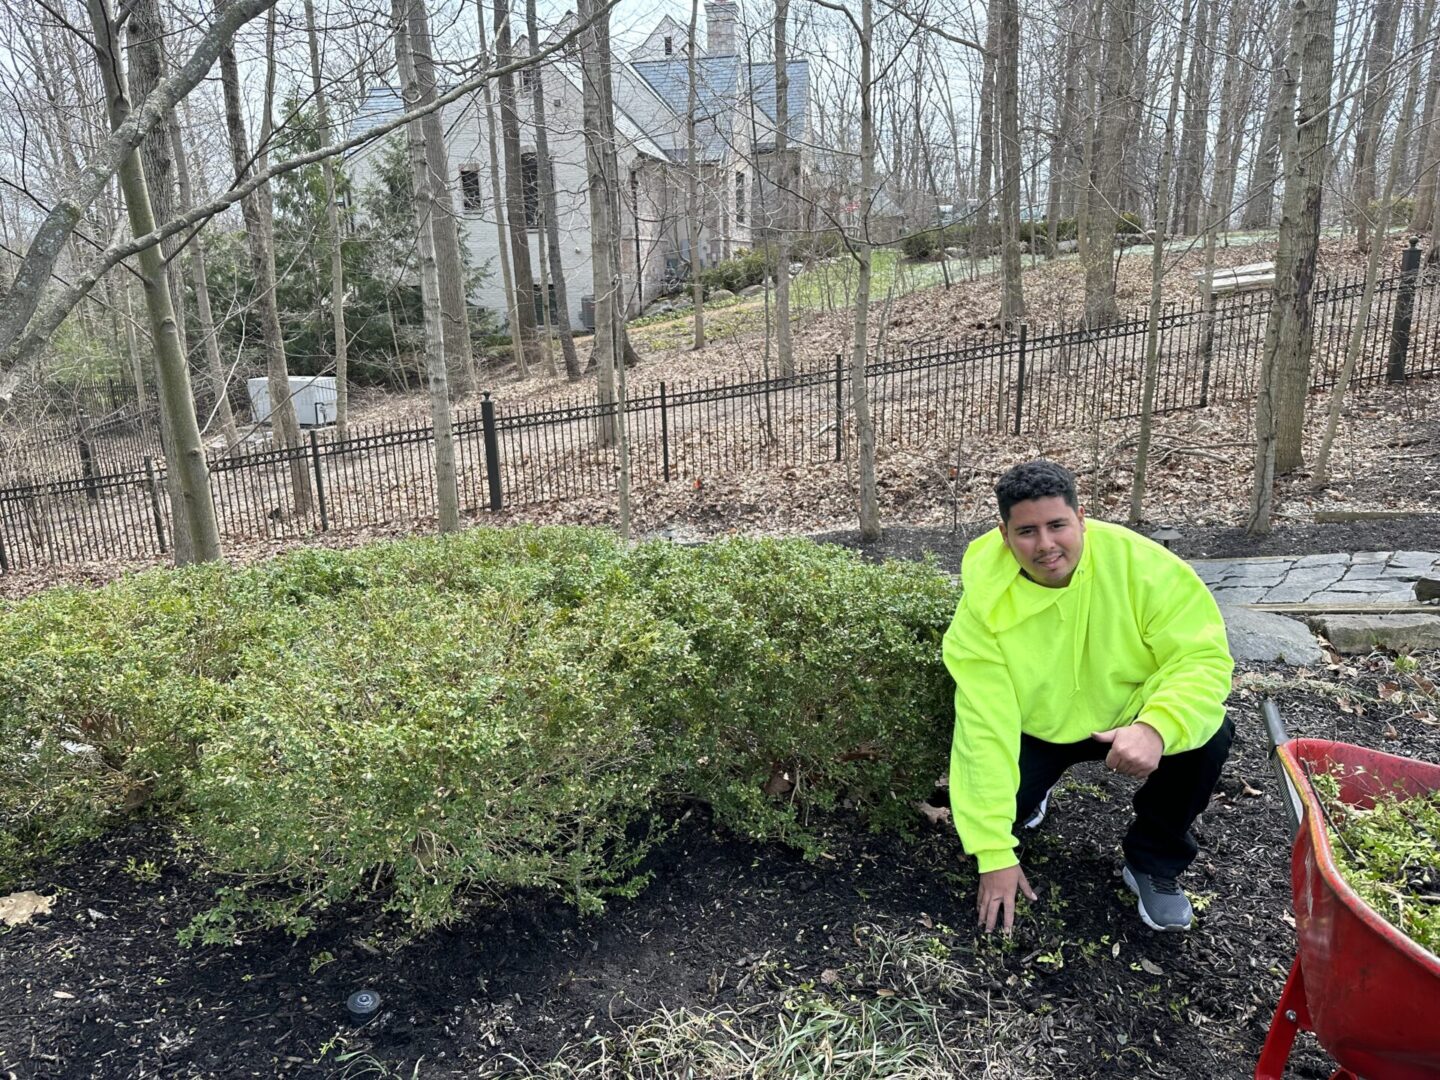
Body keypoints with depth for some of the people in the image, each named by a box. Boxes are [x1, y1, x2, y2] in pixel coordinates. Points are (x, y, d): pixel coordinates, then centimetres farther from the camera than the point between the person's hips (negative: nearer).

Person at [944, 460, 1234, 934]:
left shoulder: (1139, 562, -25)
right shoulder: (983, 603, -25)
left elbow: (1204, 656, -22)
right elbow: (986, 728, -25)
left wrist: (1157, 726, -44)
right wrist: (995, 855, -24)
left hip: (1131, 715, 1)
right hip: (1037, 729, 0)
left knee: (1209, 734, -26)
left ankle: (1153, 863, -1)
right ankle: (1029, 794, 17)